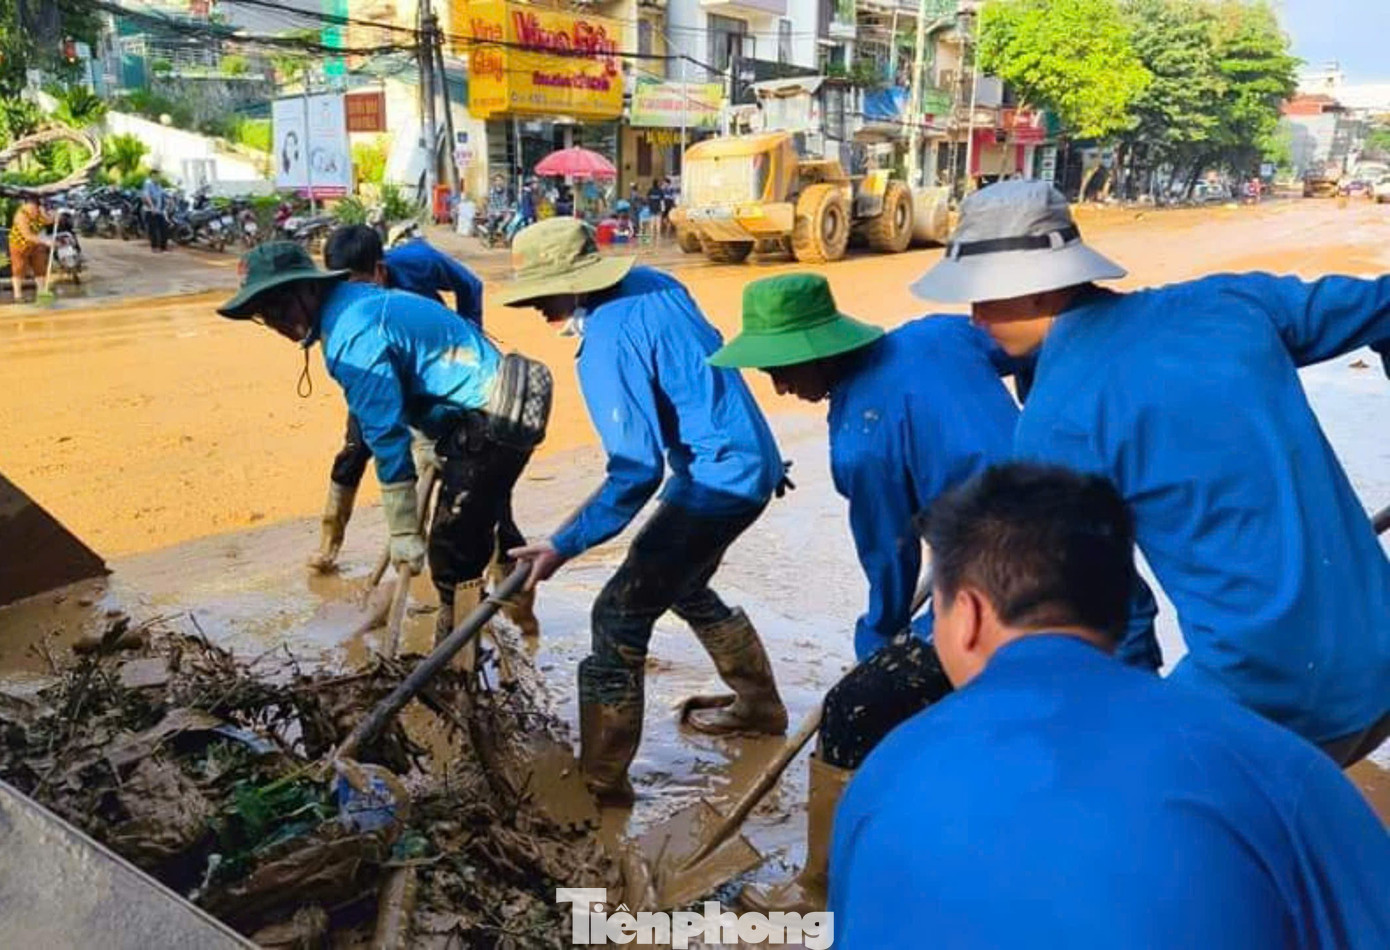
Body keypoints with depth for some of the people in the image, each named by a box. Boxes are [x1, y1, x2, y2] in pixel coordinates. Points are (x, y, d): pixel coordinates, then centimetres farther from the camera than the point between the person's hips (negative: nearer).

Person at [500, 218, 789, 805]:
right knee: (682, 584, 28)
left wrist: (564, 547, -19)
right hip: (751, 460, 10)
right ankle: (758, 702, 45)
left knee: (620, 615, -6)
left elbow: (638, 473, -24)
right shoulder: (650, 282, 3)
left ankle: (601, 781, 2)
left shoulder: (608, 347, -22)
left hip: (718, 480, -10)